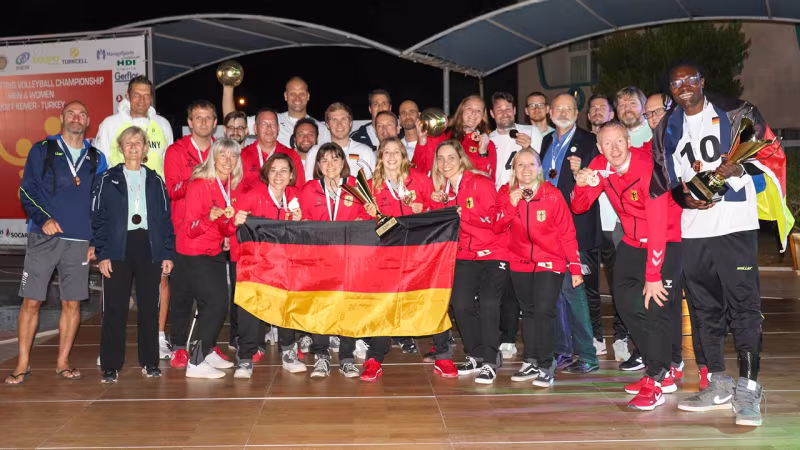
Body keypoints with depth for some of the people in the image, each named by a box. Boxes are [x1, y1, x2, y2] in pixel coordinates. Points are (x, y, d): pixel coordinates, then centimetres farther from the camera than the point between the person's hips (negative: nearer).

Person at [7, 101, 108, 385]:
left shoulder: (96, 159, 10)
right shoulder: (42, 150, 4)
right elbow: (26, 191, 1)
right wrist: (43, 219, -14)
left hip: (80, 241, 2)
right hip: (44, 238, -2)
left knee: (72, 303, 4)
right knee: (31, 301, -1)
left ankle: (63, 362, 16)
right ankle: (23, 364, 10)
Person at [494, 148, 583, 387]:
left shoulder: (552, 195, -10)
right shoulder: (506, 193, -1)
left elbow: (567, 233, -7)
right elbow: (497, 227, -8)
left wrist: (575, 268, -9)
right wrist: (511, 204, -23)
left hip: (550, 263, -3)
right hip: (520, 263, 4)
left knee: (544, 311, -13)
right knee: (528, 311, 11)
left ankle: (546, 366, -2)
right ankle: (530, 361, 22)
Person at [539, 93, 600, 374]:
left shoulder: (589, 141, -3)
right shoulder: (547, 141, 18)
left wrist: (580, 172, -26)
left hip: (575, 226, -7)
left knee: (571, 287, -11)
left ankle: (587, 356, -4)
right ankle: (562, 351, 18)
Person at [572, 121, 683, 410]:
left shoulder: (648, 168, -27)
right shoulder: (599, 167, -7)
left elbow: (658, 226, -28)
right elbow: (578, 208, -4)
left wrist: (653, 277, -28)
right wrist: (581, 185, -27)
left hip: (667, 241, -7)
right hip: (632, 242, 7)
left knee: (655, 305, -19)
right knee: (626, 303, 2)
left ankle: (655, 381, -8)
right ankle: (663, 372, 16)